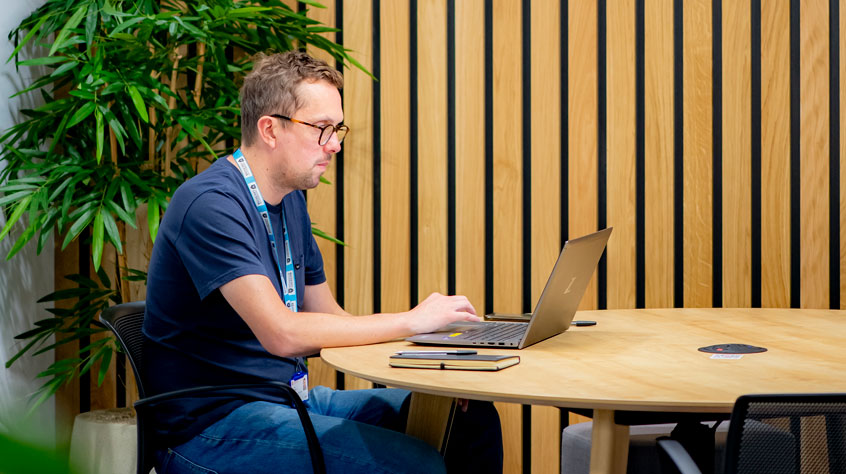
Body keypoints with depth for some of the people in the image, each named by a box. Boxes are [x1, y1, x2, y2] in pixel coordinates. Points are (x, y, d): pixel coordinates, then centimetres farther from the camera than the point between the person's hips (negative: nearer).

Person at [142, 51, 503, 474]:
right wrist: (411, 321, -19)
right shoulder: (210, 204, -18)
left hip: (293, 398, 9)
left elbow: (327, 319, 16)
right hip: (215, 423, -9)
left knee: (474, 420, 1)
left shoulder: (290, 200, 13)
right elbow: (282, 334, -28)